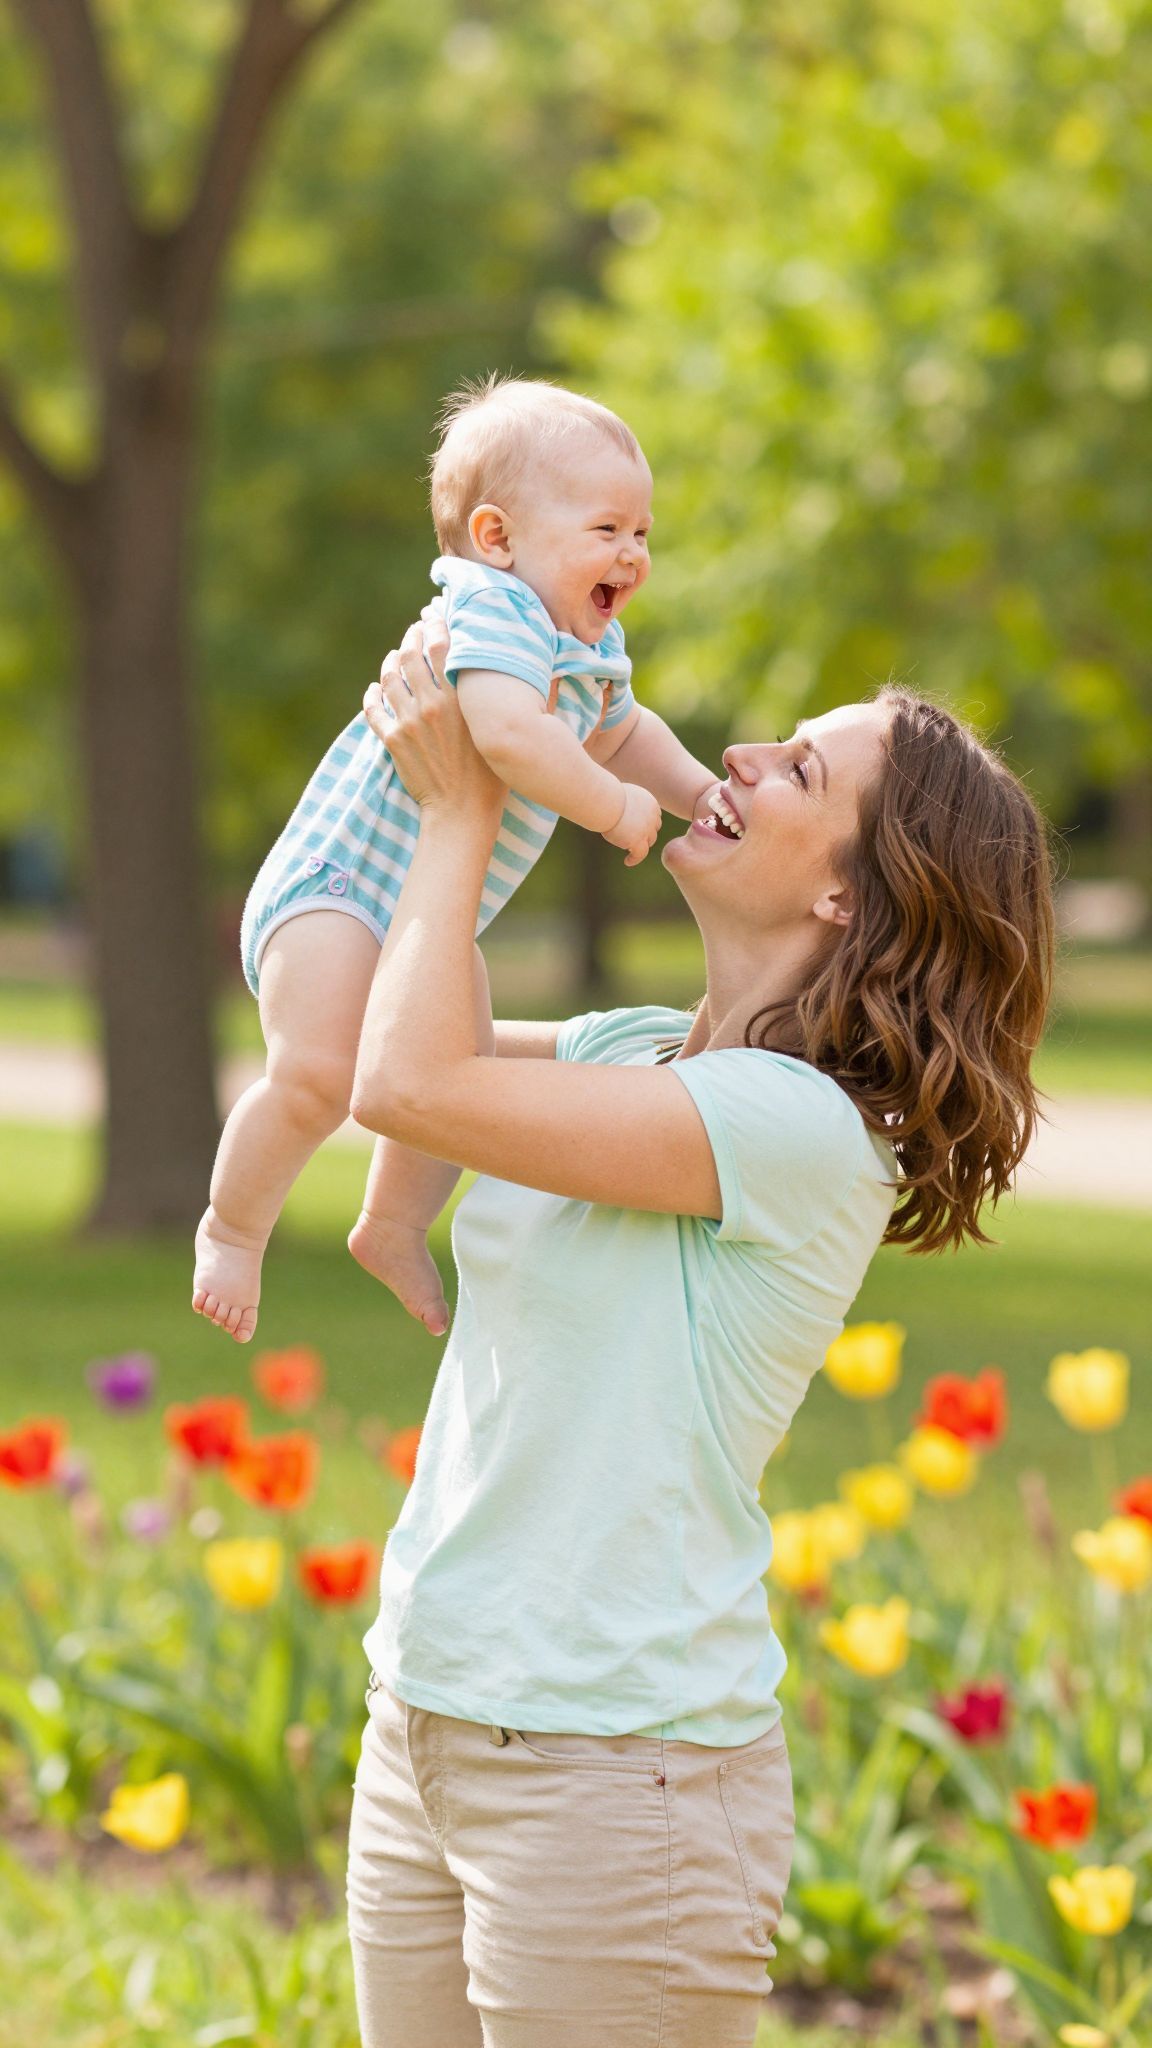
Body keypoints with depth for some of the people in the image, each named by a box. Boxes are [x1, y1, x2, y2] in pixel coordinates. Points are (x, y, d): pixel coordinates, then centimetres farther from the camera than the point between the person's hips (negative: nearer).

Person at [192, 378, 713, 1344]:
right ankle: (233, 1227, -2)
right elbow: (508, 732, -45)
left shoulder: (595, 647, 8)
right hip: (338, 882, -10)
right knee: (320, 1074, -26)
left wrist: (698, 789, 15)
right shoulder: (493, 611, -25)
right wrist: (616, 807, -31)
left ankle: (394, 1229, 41)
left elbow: (620, 729, 31)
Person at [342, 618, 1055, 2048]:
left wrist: (462, 807, -9)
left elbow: (408, 1084, -22)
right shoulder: (630, 1049, 9)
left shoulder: (801, 1129, -17)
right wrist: (434, 779, 14)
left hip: (614, 1770, -8)